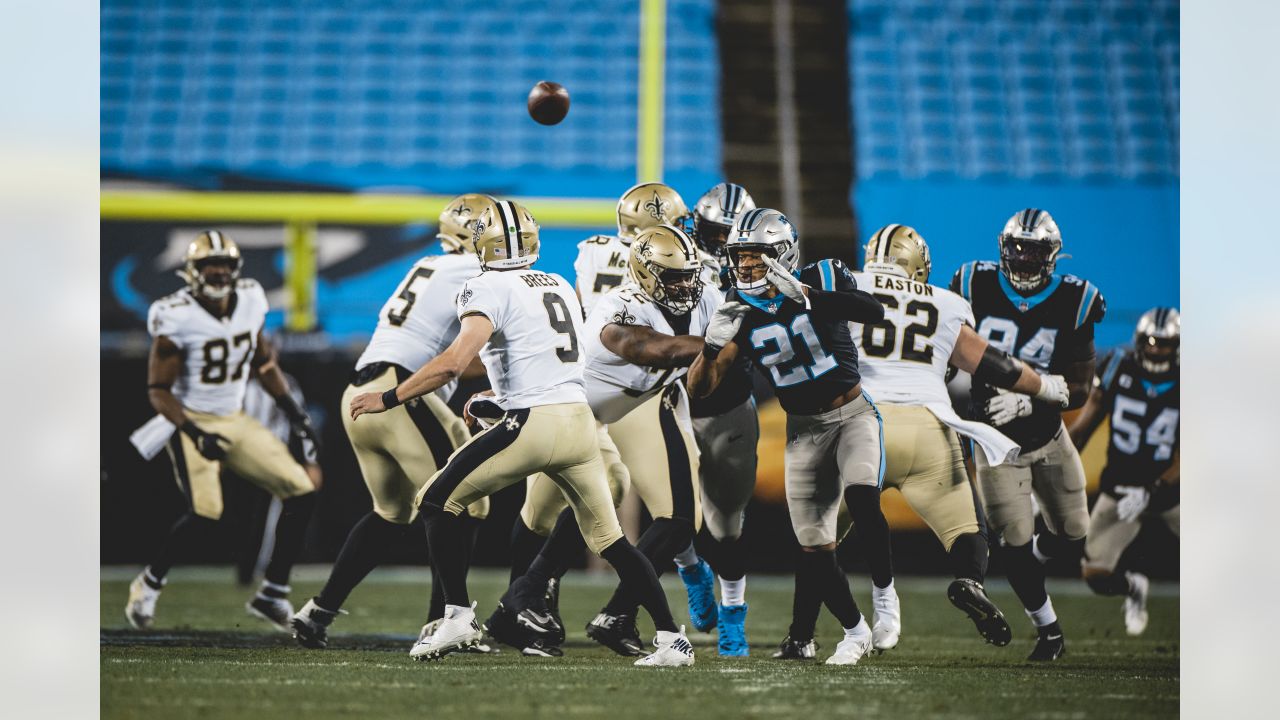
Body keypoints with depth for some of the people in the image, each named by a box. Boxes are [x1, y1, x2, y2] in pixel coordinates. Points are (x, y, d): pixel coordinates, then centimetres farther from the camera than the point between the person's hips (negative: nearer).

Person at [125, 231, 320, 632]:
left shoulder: (249, 302, -1)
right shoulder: (177, 319, -18)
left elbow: (263, 362, 16)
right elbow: (159, 390, -15)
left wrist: (291, 410, 10)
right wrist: (195, 434, -27)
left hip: (235, 421, 7)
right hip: (191, 421, -7)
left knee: (301, 494, -3)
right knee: (204, 515, -23)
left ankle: (273, 595, 6)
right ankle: (149, 585, 2)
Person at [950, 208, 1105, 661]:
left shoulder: (1072, 305, -14)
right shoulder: (975, 288, -14)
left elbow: (1079, 389, -15)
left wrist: (1028, 401, -29)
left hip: (1047, 436, 2)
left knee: (1072, 539, 9)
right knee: (1015, 543, -8)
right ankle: (1048, 631, 12)